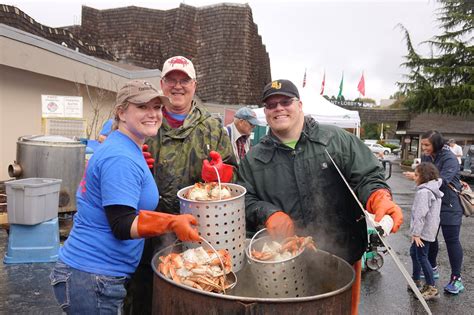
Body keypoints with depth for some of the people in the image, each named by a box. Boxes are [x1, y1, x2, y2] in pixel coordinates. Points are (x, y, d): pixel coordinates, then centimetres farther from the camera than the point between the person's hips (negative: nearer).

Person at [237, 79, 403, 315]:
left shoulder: (337, 140, 0)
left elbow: (366, 177, -2)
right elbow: (244, 199, 2)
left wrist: (380, 199, -22)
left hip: (343, 255, 0)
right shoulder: (254, 159, 4)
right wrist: (268, 214, -15)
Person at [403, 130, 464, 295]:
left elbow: (442, 180, -30)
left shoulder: (449, 159, -19)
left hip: (449, 206, -7)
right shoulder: (425, 157, 1)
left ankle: (456, 278, 13)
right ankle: (432, 269, 34)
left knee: (452, 240, 1)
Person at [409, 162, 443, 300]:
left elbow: (420, 214, -25)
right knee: (414, 252, 20)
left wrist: (416, 233, -22)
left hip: (424, 231, -10)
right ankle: (416, 280, 32)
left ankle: (432, 288, 4)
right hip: (430, 230, 10)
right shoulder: (434, 190, 10)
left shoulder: (423, 192, -21)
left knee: (422, 257, -3)